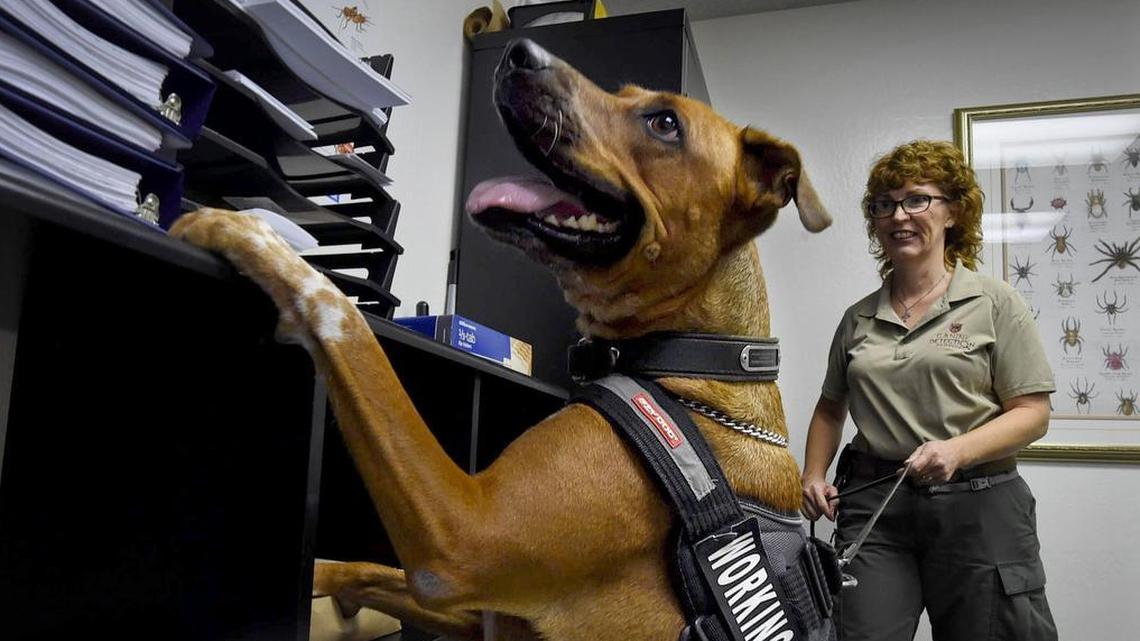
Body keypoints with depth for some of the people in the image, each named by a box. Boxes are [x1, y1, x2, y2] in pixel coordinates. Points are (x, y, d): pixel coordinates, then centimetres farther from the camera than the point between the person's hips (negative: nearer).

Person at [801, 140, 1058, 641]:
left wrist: (958, 450, -19)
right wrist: (814, 475, 5)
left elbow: (1033, 413, -3)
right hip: (873, 504, 2)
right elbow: (830, 408, 20)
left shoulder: (994, 303, 1)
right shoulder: (857, 319, 11)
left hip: (978, 506, -2)